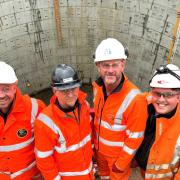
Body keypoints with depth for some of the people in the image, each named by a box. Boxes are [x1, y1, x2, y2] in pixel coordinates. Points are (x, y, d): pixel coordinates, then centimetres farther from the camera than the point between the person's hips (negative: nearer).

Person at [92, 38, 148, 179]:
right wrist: (94, 141, 10)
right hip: (99, 148, 5)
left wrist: (120, 163, -15)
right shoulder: (98, 87, -13)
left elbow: (135, 138, -24)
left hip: (119, 153, -5)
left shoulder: (134, 99, -33)